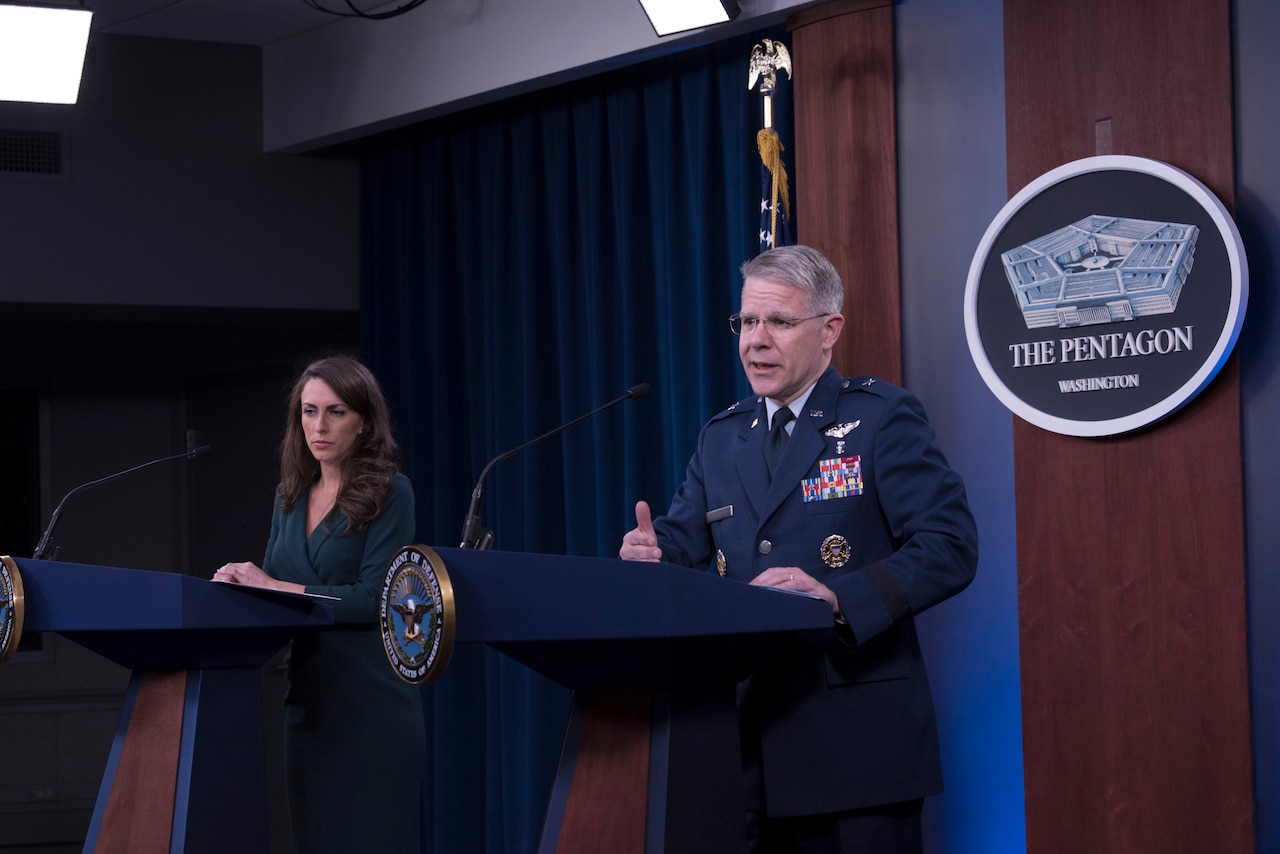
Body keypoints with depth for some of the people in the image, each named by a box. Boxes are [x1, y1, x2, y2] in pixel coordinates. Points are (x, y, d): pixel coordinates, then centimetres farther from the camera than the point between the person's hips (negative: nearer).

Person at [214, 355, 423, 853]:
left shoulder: (390, 493, -5)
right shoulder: (291, 498, 14)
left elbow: (374, 598, -15)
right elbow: (272, 579, 14)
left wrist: (274, 587, -15)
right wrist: (240, 584, -9)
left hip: (370, 700, -6)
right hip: (308, 696, 6)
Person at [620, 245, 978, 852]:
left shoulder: (882, 417, -2)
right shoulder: (721, 437, 16)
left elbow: (950, 545, -11)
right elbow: (685, 542, 15)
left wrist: (839, 597, -24)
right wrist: (653, 553, -10)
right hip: (750, 744, 5)